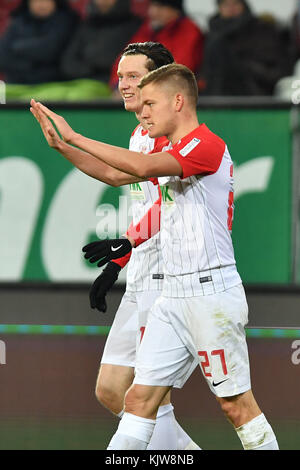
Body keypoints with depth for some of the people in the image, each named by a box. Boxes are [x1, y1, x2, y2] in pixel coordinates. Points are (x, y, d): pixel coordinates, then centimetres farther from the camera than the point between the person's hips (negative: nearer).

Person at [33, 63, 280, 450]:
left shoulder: (208, 145, -14)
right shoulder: (169, 152, 18)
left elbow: (142, 167, -28)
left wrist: (76, 138, -23)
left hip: (212, 292, -9)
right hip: (173, 296, 9)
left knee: (236, 404, -3)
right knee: (140, 397, 1)